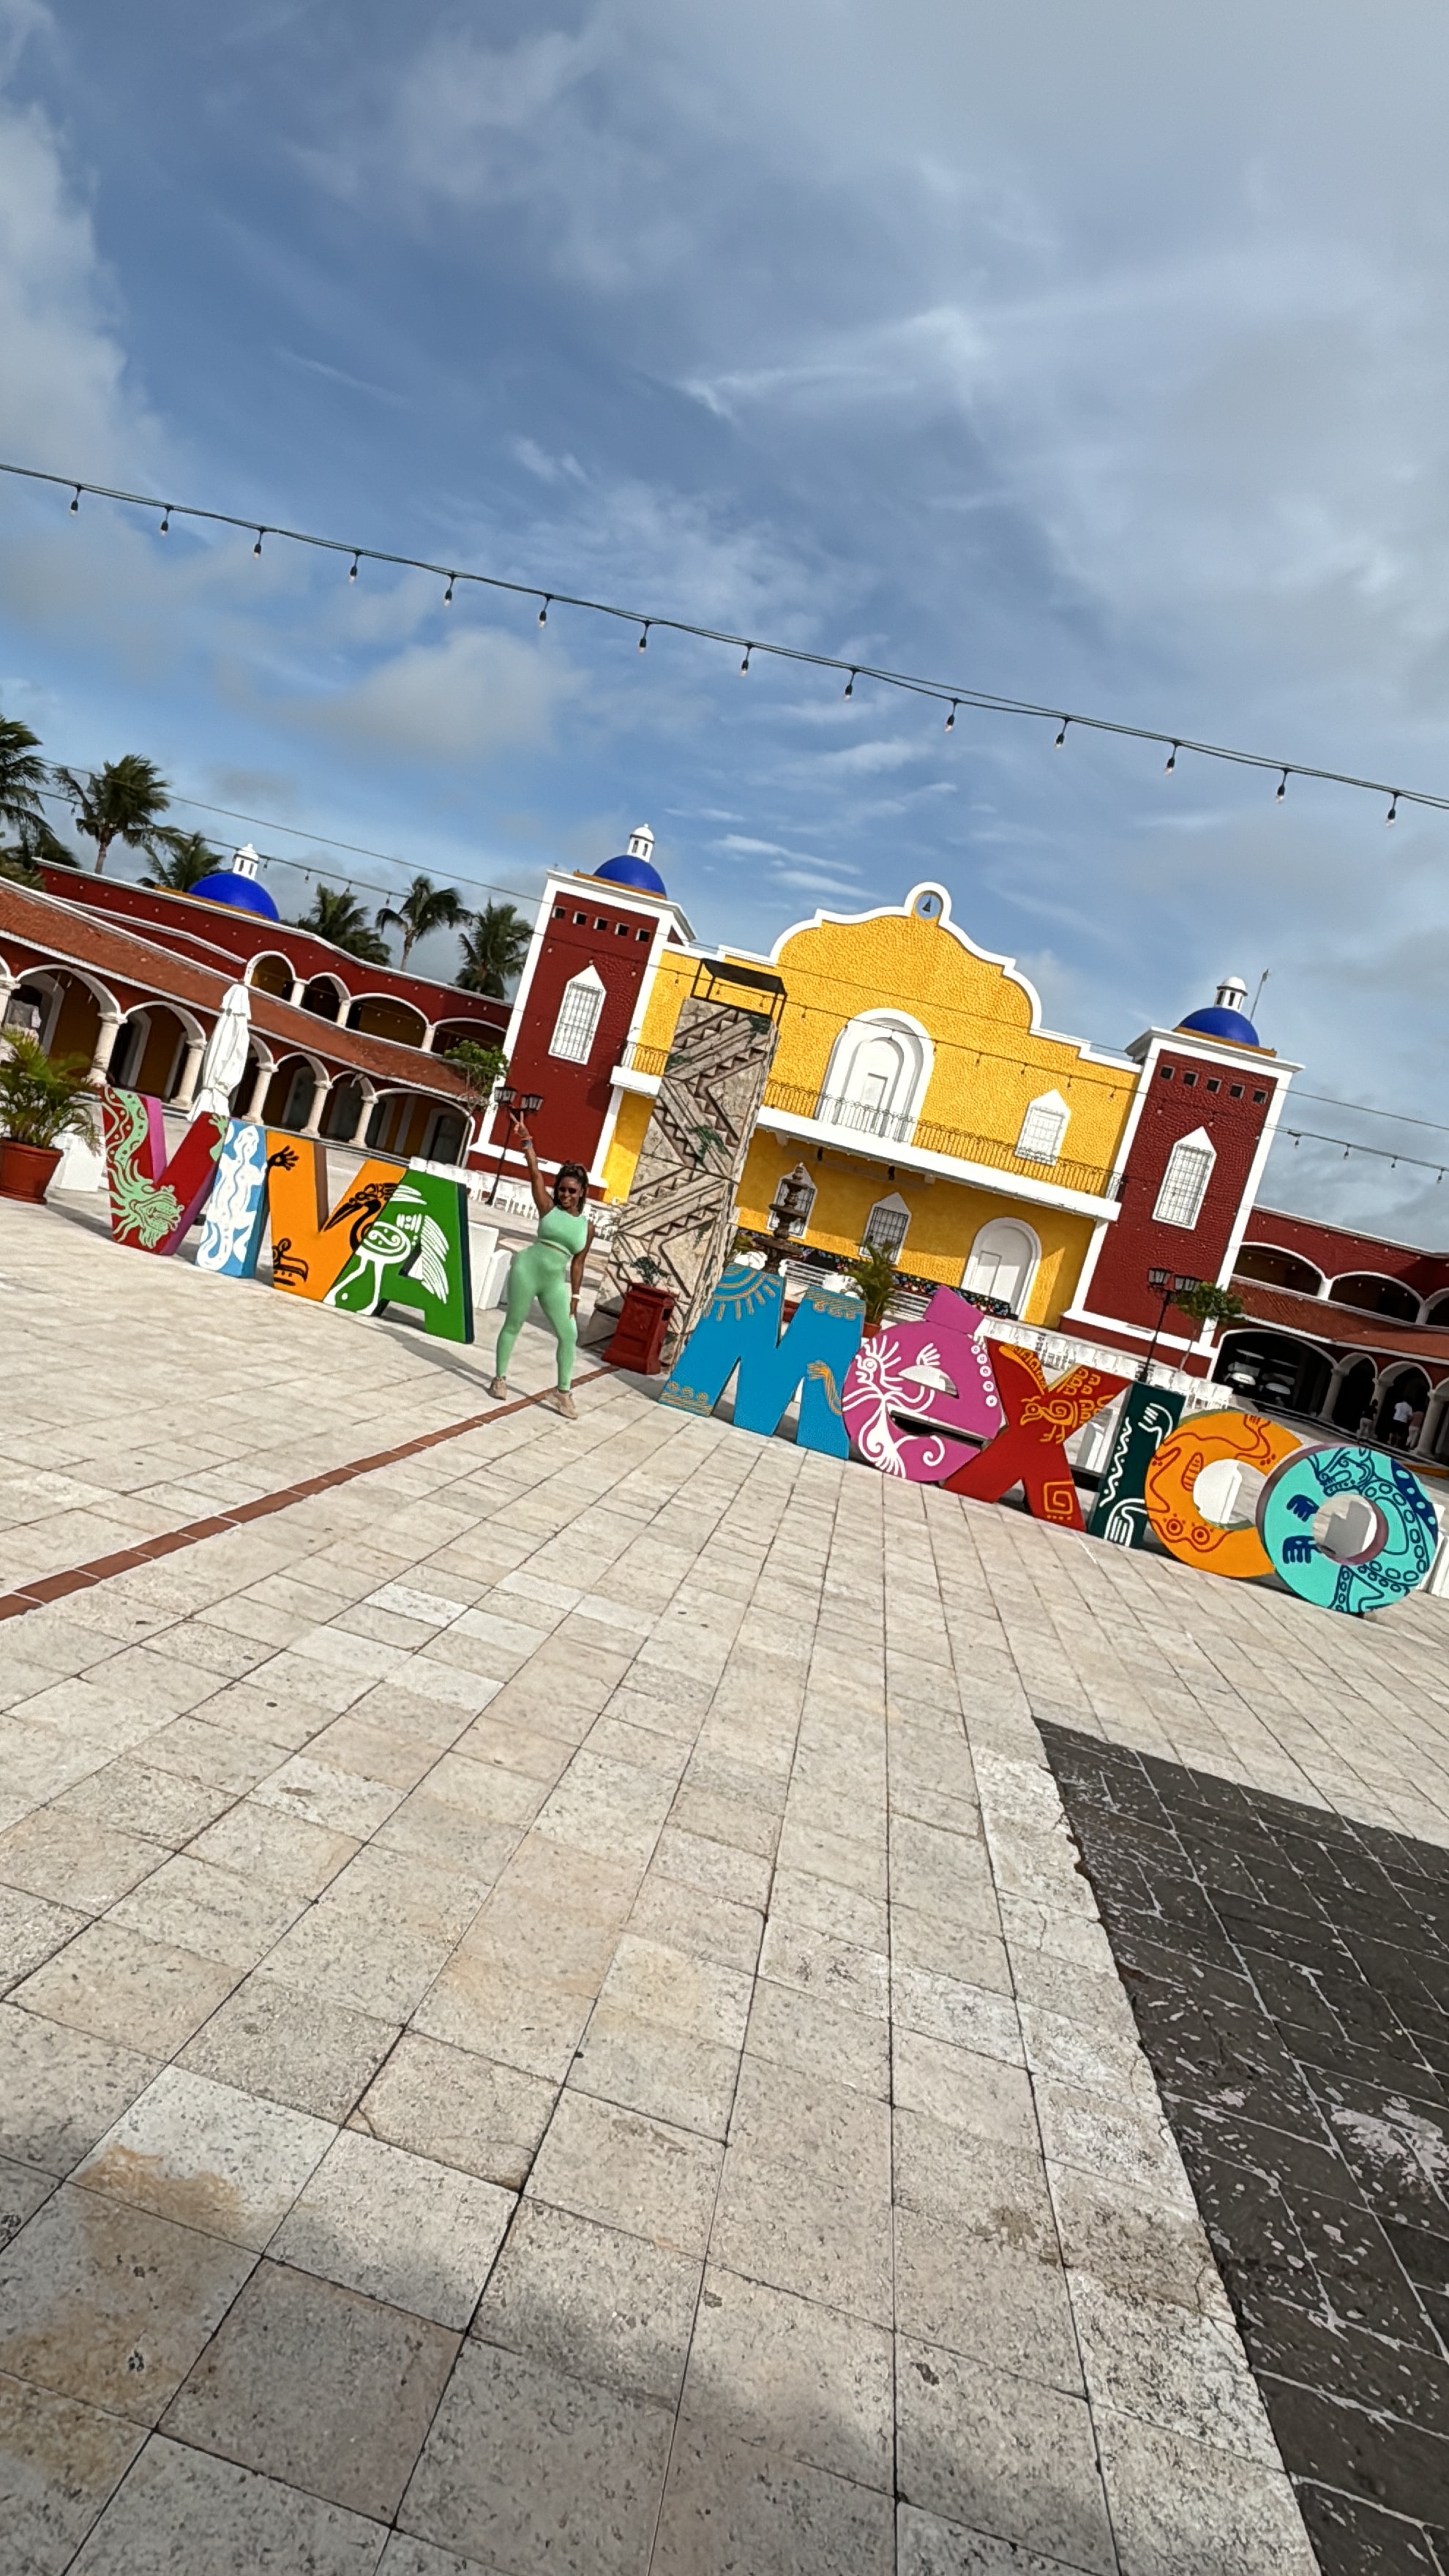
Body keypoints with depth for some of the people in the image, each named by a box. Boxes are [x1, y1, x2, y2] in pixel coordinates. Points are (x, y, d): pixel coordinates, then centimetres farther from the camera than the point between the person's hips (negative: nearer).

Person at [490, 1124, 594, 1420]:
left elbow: (577, 1264, 8)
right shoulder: (548, 1208, 0)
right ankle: (500, 1378, 20)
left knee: (569, 1335, -3)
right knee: (513, 1325, 6)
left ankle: (562, 1392, 6)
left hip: (555, 1282, 2)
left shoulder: (587, 1227, 4)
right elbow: (535, 1174, -7)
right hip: (527, 1270, -2)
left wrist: (574, 1298, 6)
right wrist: (527, 1142, -14)